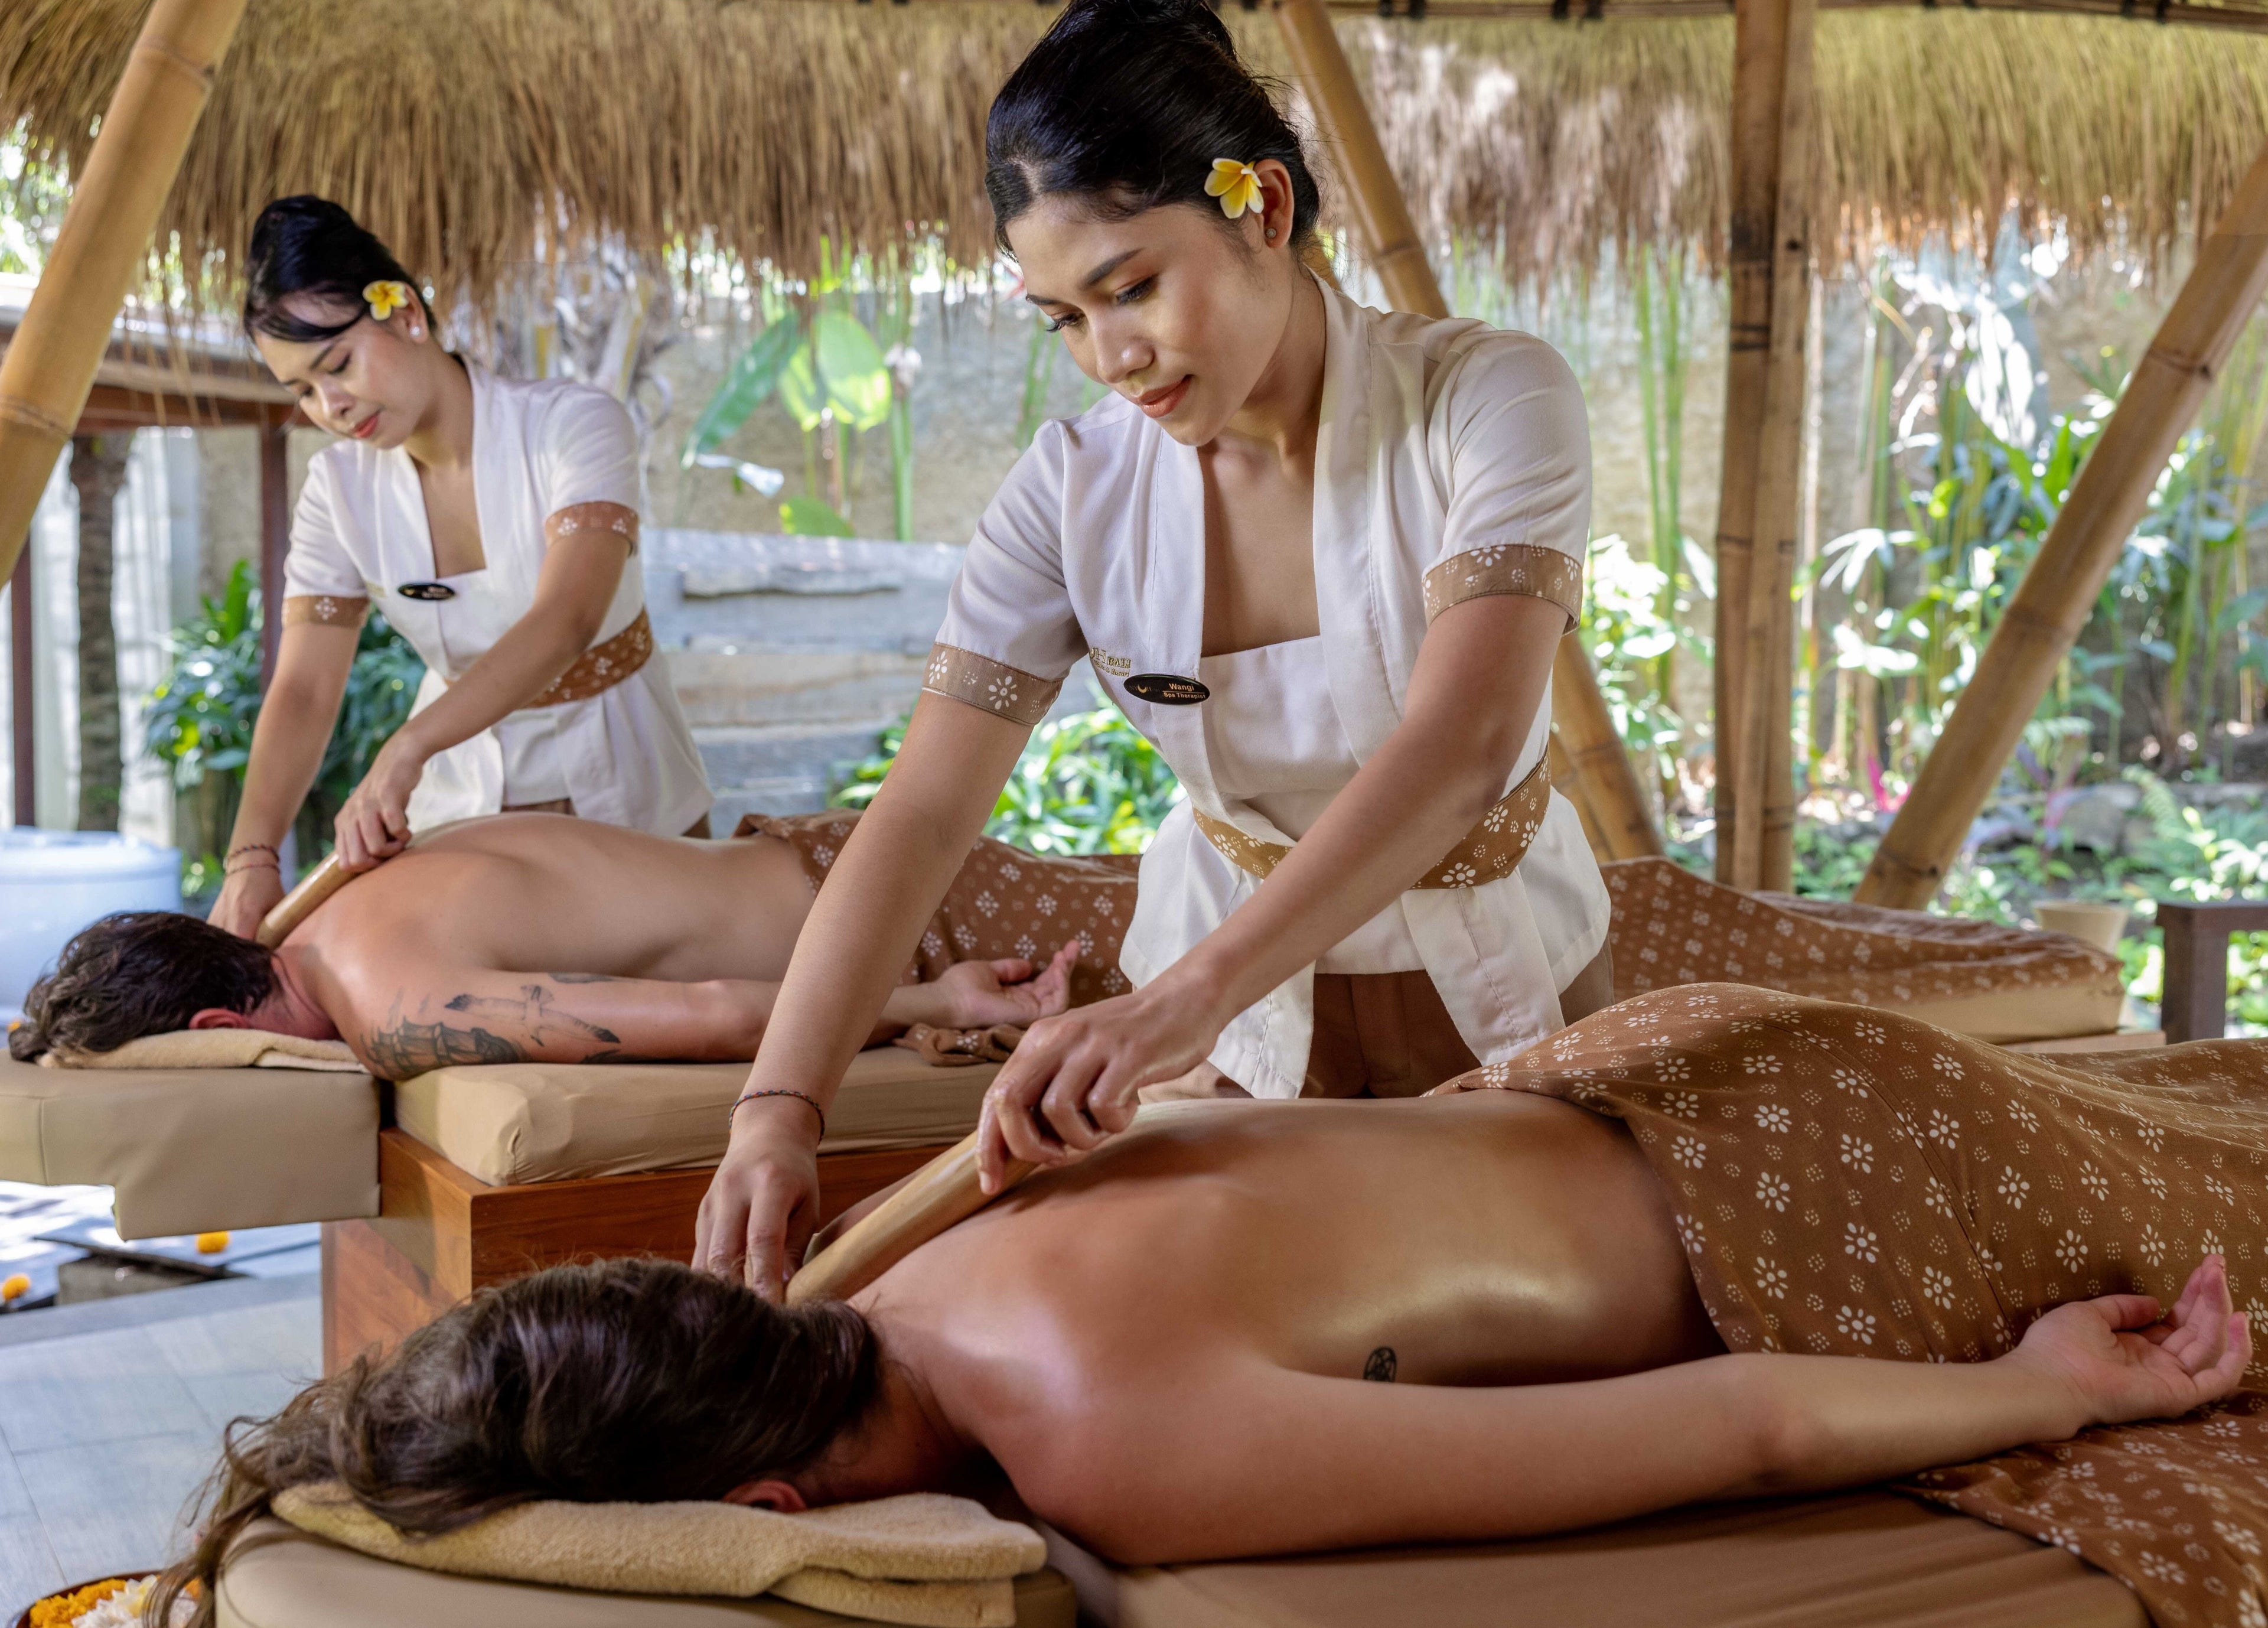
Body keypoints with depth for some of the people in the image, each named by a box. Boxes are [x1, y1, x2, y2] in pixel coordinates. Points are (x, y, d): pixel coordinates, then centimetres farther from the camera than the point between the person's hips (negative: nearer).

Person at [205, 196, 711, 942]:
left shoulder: (574, 425, -19)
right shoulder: (341, 486, -5)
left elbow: (565, 622, -34)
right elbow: (304, 688, -11)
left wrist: (405, 750, -48)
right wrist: (253, 855, -29)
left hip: (626, 797, -3)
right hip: (460, 803, 3)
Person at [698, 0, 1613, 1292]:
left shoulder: (1491, 402, -24)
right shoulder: (1076, 493, -15)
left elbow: (1459, 749, -38)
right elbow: (924, 813, -21)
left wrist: (1189, 999, -51)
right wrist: (779, 1107, -35)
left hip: (1506, 984, -1)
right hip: (1217, 993, 1)